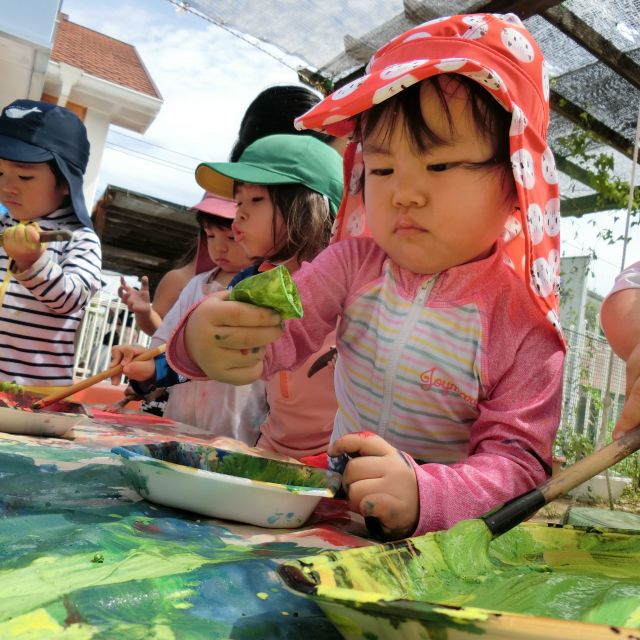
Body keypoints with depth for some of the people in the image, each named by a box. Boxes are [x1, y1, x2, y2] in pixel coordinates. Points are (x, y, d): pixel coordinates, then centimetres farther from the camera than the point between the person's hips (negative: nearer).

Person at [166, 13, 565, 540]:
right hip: (333, 511, 2)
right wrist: (209, 339, -28)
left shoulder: (522, 323, -15)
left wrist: (424, 494, -34)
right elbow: (278, 330, -6)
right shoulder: (356, 263, -4)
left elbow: (518, 460, -15)